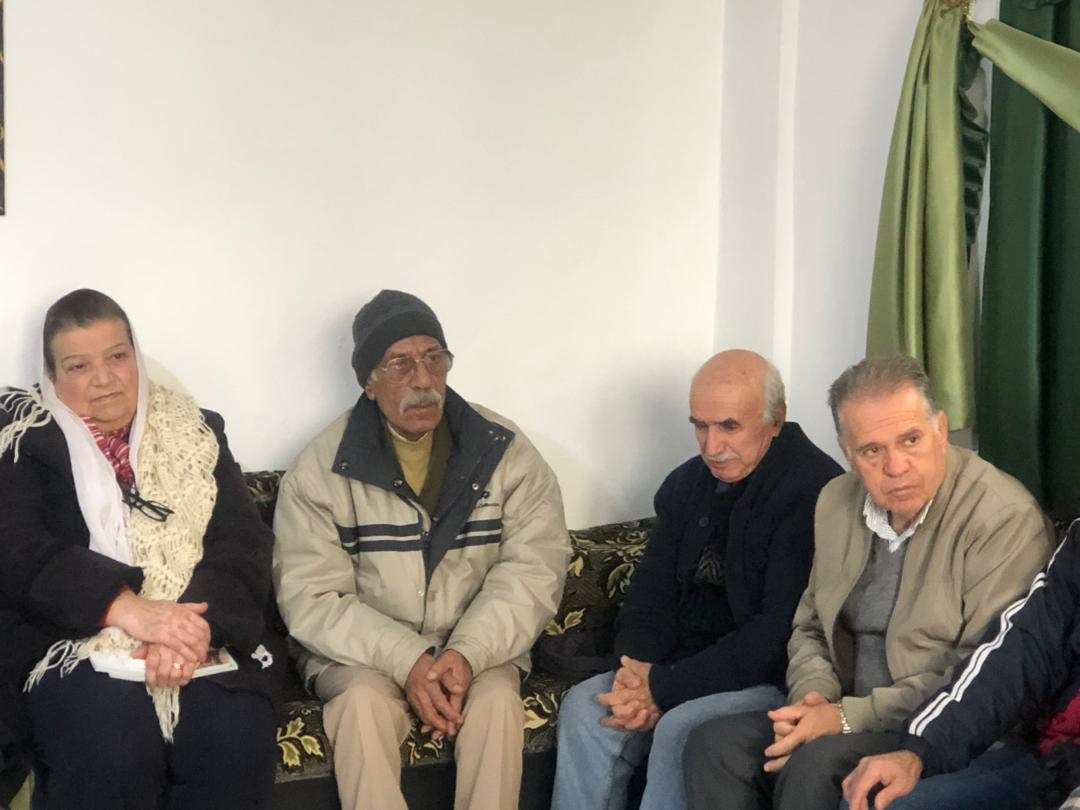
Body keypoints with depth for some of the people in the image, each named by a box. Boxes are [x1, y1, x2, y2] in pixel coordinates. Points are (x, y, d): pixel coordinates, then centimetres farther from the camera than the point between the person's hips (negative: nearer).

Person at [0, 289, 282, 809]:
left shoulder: (194, 433, 16)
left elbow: (243, 542, 5)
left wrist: (196, 625, -17)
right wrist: (124, 608, -22)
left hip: (200, 636, 2)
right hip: (69, 640, -2)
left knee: (236, 736, -28)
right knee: (111, 746, -33)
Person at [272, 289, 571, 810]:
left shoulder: (504, 451, -1)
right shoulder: (323, 467, -5)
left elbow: (535, 568, -7)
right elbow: (309, 599, -9)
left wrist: (467, 654, -23)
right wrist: (405, 661, -23)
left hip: (476, 644, 1)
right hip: (363, 650, -1)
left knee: (497, 699, -28)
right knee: (364, 701, -31)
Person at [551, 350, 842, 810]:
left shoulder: (814, 491, -17)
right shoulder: (686, 484, 9)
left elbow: (780, 633, -21)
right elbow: (650, 594, 12)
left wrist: (664, 686, -21)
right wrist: (636, 673, -11)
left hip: (777, 681, -7)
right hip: (689, 665, 7)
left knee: (680, 729, -31)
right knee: (584, 706, -14)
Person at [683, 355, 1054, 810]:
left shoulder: (1005, 519, -15)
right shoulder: (836, 503, 7)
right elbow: (810, 627, 17)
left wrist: (850, 716, -20)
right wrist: (813, 695, -5)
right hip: (852, 718, 7)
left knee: (817, 764, -31)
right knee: (714, 745, -12)